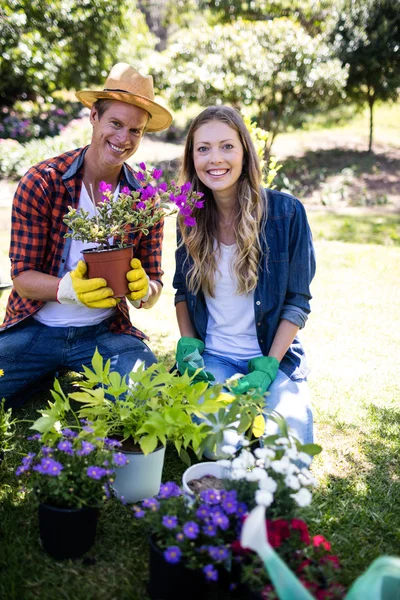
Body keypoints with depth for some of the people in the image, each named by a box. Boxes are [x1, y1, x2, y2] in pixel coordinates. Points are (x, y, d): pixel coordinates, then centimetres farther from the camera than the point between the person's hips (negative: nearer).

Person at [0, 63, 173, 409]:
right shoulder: (41, 183, -10)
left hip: (105, 332, 1)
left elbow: (153, 289, 2)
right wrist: (68, 289, -30)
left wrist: (144, 290, -23)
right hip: (33, 330, 0)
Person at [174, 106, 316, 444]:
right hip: (213, 357, 1)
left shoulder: (286, 212, -10)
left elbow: (297, 301, -6)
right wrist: (188, 348, -3)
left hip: (276, 356, -1)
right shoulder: (191, 218, 0)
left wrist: (267, 368, -14)